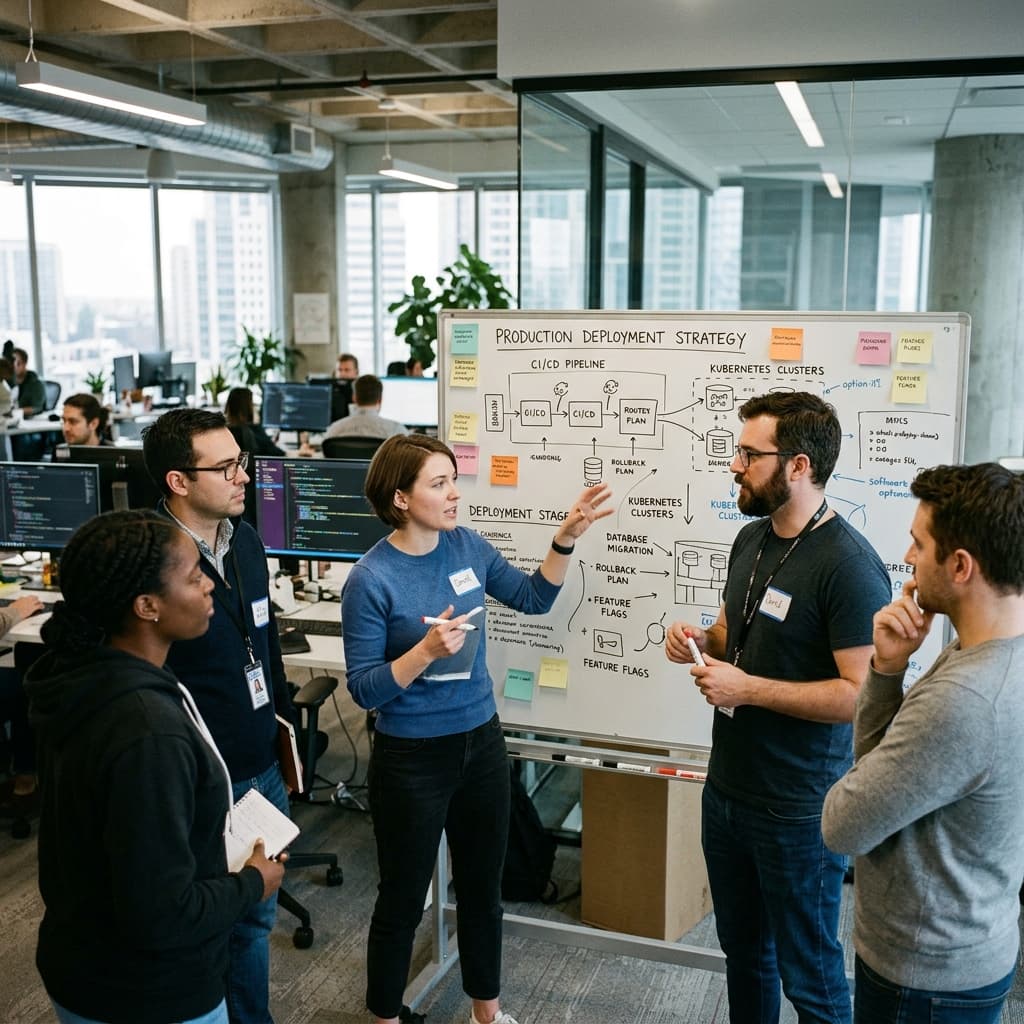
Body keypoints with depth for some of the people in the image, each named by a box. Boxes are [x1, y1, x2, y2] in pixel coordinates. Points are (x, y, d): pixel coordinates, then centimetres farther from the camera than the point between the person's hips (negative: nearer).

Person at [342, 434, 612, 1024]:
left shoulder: (467, 545, -3)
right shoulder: (371, 581, -18)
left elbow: (533, 598, 8)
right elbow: (364, 690, -16)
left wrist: (568, 537, -4)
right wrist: (426, 650, -30)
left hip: (483, 743, 5)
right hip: (412, 759, -5)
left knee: (484, 888, 21)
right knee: (404, 902, 12)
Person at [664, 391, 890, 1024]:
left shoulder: (849, 565, -22)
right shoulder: (752, 538, 5)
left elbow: (861, 695, -25)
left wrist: (749, 689, -23)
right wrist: (701, 640, -3)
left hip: (799, 812, -8)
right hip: (727, 789, 8)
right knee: (744, 950, 24)